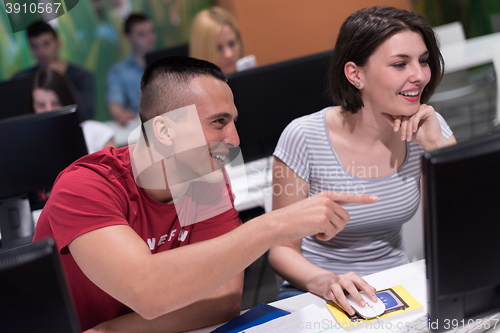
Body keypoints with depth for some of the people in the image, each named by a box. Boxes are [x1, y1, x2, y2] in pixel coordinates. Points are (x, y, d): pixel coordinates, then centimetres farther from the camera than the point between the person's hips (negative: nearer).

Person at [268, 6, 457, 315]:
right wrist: (325, 281, -29)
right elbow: (283, 249, -9)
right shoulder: (304, 138, -15)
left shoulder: (427, 128, -4)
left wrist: (436, 145, -17)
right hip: (315, 294, -3)